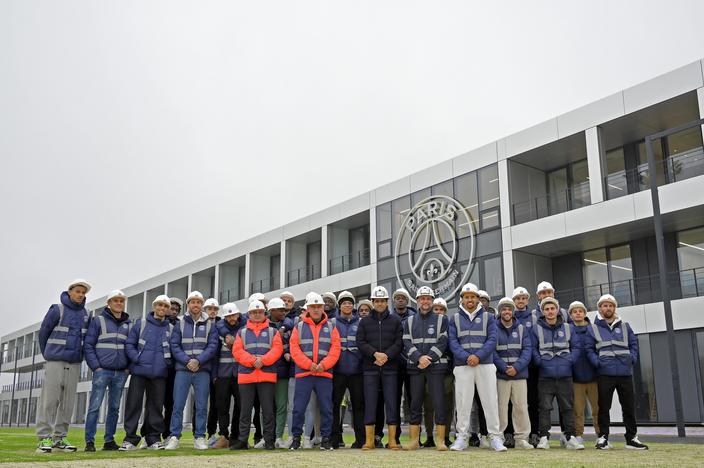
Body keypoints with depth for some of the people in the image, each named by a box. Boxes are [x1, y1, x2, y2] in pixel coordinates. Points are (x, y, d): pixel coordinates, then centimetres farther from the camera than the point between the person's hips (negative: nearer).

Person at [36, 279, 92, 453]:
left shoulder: (86, 314, 9)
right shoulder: (57, 310, -4)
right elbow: (43, 333, 3)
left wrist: (79, 356, 13)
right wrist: (47, 355, 10)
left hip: (75, 363, 4)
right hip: (55, 362, -4)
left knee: (68, 403, 4)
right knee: (49, 400, -6)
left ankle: (60, 437, 10)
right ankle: (44, 438, -3)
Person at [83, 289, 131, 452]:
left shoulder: (129, 324, 12)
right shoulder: (98, 321, 1)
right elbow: (88, 345, -3)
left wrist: (128, 367, 3)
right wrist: (96, 366, -10)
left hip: (121, 373, 4)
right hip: (102, 371, -4)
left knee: (114, 408, 8)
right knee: (95, 406, -6)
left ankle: (109, 440, 16)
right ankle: (89, 441, -2)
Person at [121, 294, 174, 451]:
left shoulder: (171, 328, 11)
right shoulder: (141, 323, 6)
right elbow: (129, 344, 4)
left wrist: (169, 362, -1)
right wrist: (137, 358, -11)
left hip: (160, 373, 2)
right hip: (139, 371, -1)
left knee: (156, 405, 6)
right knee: (134, 404, -2)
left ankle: (154, 438, 14)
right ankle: (130, 439, 5)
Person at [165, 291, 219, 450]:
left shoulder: (210, 325, 10)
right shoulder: (180, 324, 10)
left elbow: (212, 346, 0)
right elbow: (174, 346, 1)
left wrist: (198, 361, -14)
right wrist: (187, 361, -13)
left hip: (203, 371, 0)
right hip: (182, 370, 0)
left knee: (201, 406, 2)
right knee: (178, 405, -3)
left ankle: (200, 438, 8)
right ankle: (174, 437, 3)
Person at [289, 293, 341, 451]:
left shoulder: (331, 327, 10)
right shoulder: (299, 327, 8)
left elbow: (335, 350, 2)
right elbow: (294, 349, -1)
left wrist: (323, 365, -12)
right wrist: (309, 364, -12)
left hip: (325, 374, 1)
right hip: (303, 373, -1)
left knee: (326, 408, 2)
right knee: (298, 408, -1)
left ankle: (326, 439, 12)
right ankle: (296, 438, 12)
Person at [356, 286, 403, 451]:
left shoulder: (395, 320, 9)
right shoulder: (365, 321, 11)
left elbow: (399, 342, 0)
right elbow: (360, 342, 1)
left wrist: (386, 355, -13)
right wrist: (375, 353, -13)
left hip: (390, 367, 0)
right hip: (370, 368, 0)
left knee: (391, 402, 0)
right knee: (370, 403, 0)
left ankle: (392, 440, 5)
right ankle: (369, 440, 6)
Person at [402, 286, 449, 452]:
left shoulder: (442, 320, 6)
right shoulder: (409, 321, 13)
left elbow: (442, 343, -3)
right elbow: (407, 343, 4)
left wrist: (428, 358, -14)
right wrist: (419, 358, -12)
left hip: (436, 366, -2)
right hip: (415, 367, 2)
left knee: (439, 403, -5)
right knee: (415, 404, 5)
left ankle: (441, 440, 0)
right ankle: (414, 441, 10)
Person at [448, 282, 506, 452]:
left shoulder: (488, 317, 10)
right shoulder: (455, 319, 11)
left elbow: (492, 340, -1)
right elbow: (452, 342, 1)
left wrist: (478, 356, -15)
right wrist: (466, 357, -14)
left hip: (485, 364, 0)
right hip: (462, 366, 1)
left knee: (490, 401, -2)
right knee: (463, 402, 1)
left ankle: (495, 437, 4)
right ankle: (462, 437, 7)